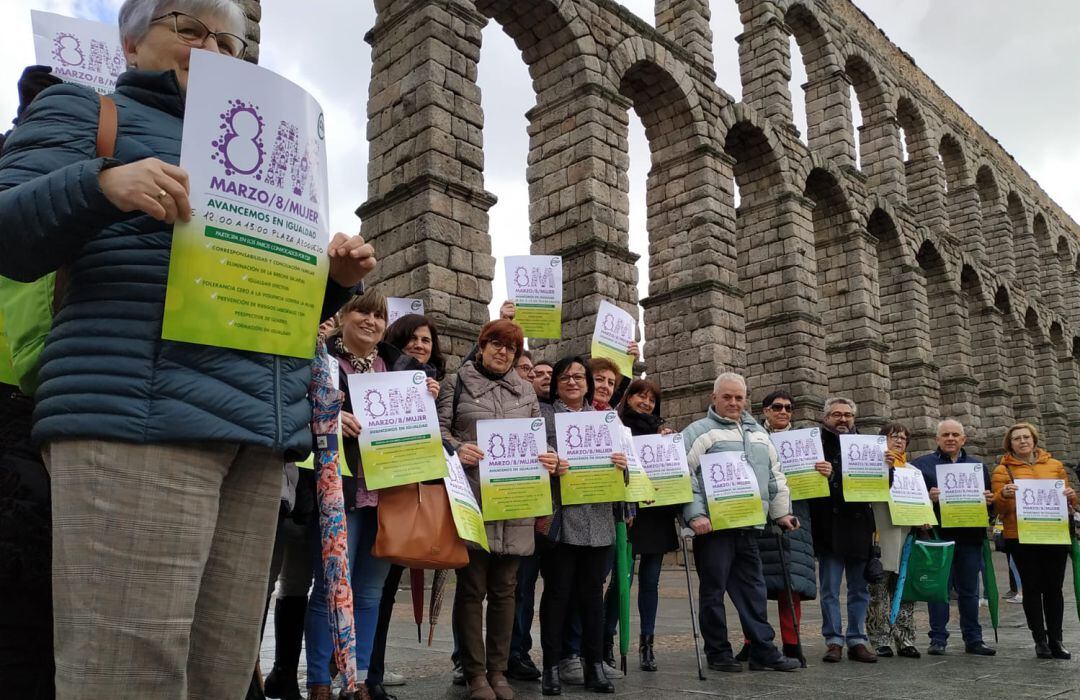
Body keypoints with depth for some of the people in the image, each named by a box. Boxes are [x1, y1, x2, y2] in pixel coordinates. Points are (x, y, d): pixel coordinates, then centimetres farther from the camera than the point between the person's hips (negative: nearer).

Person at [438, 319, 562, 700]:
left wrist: (549, 458, -4)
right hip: (471, 499, -3)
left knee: (505, 589, 8)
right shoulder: (458, 382, 7)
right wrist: (457, 449, -19)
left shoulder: (526, 390, 17)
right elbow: (440, 427, 1)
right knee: (471, 587, 2)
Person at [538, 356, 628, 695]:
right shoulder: (543, 414, 5)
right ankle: (551, 667, 9)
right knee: (557, 591, 1)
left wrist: (622, 463, -10)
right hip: (560, 518, -3)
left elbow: (617, 458, 15)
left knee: (593, 592, 8)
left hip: (598, 520, 4)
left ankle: (595, 665, 16)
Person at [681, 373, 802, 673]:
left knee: (753, 589, 10)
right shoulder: (698, 432, -2)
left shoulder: (759, 433, 19)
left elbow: (776, 477, 23)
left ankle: (763, 650, 17)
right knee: (714, 590, 3)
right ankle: (718, 653, 14)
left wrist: (781, 512, 17)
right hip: (714, 525, -5)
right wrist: (695, 515, -17)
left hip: (748, 525, 6)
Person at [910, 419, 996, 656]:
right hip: (938, 536, -3)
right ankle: (938, 639, 9)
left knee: (969, 590, 10)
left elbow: (989, 498, 15)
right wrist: (927, 497, -21)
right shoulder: (922, 464, 4)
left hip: (970, 536, 3)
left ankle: (973, 639, 20)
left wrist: (989, 500, -7)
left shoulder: (978, 466, 16)